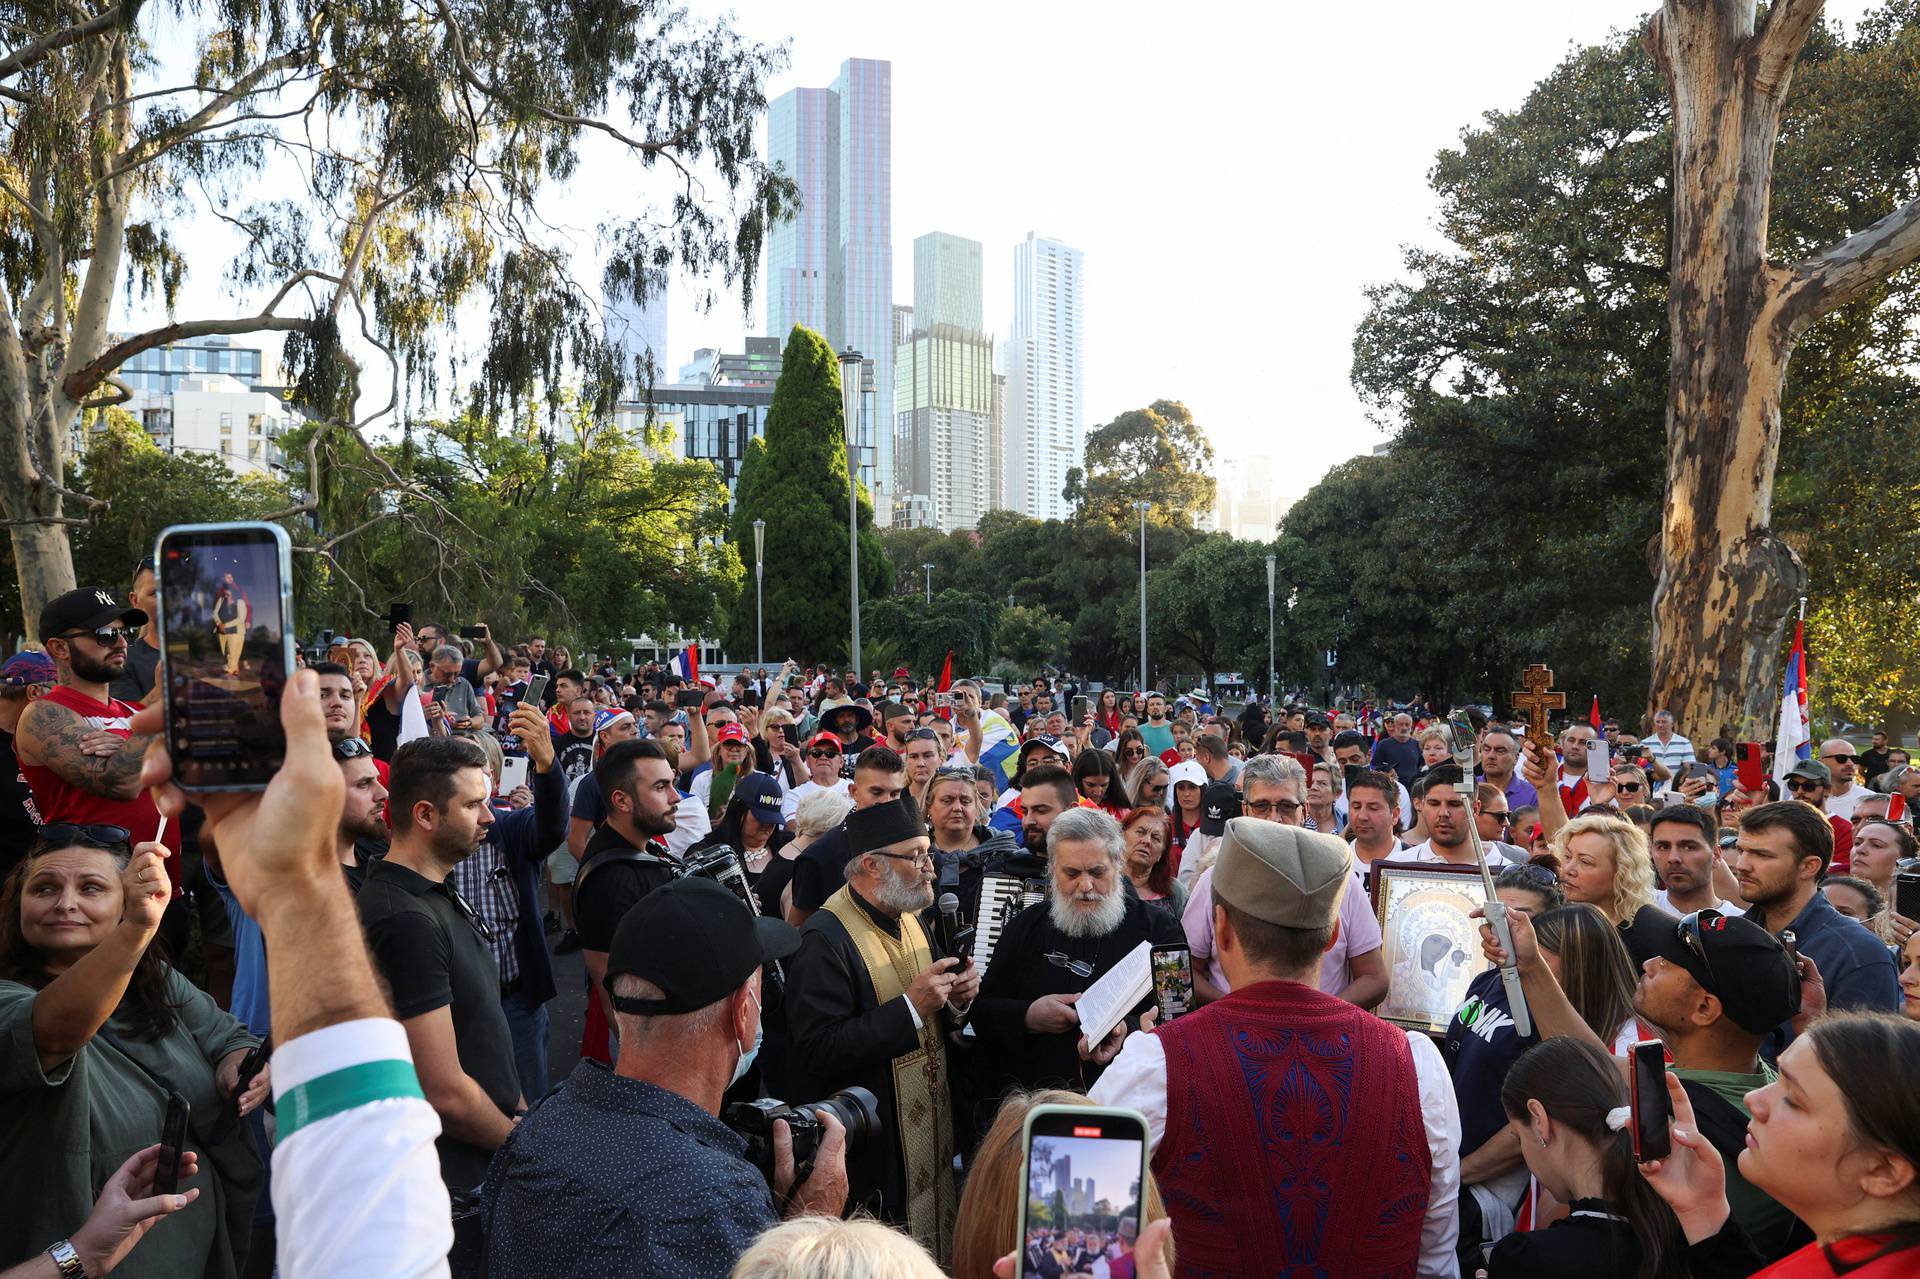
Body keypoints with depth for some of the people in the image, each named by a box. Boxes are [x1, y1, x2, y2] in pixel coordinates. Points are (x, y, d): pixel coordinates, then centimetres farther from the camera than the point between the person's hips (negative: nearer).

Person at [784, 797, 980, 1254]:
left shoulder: (911, 919, 7)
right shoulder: (825, 939, -20)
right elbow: (819, 1049, -27)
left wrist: (954, 1002, -4)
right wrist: (910, 1007, -26)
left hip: (931, 1129, 8)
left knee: (932, 1247, 16)